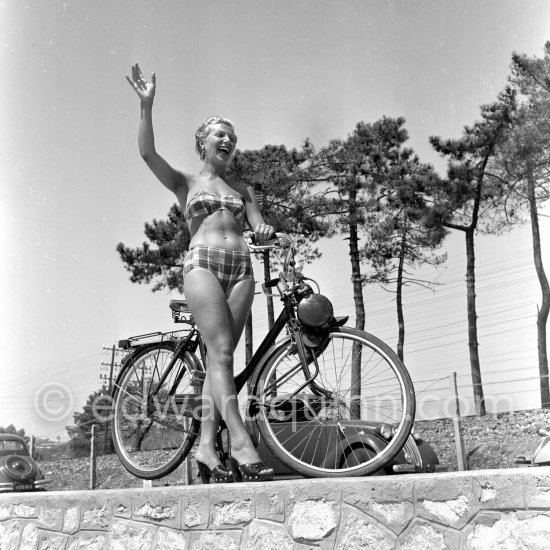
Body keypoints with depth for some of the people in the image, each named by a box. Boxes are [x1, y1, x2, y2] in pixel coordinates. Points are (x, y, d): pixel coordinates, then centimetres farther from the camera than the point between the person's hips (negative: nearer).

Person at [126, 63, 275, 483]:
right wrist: (146, 105, -8)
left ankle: (207, 444, -3)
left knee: (221, 356, -3)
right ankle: (241, 441, -25)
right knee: (221, 352, -17)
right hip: (203, 263, -4)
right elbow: (147, 153, 1)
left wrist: (265, 230, -13)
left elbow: (257, 223, 11)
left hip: (241, 266, 4)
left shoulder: (243, 190, 25)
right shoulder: (186, 183, 16)